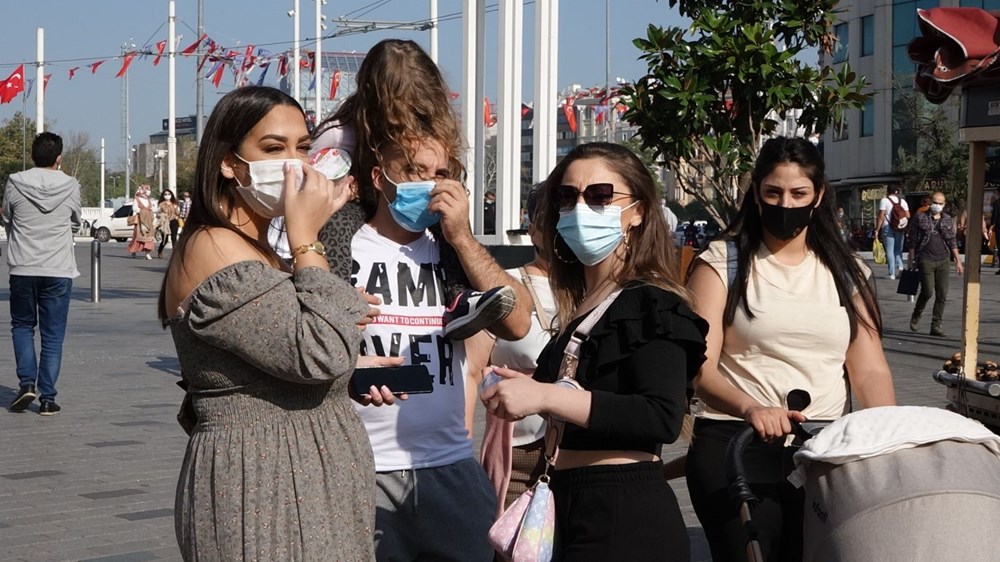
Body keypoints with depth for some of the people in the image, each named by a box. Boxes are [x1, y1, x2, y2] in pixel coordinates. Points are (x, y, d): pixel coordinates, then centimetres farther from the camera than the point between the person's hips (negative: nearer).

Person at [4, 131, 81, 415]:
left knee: (22, 325, 19)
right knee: (53, 335, 6)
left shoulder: (15, 184, -5)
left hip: (22, 267, 0)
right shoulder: (71, 186, -4)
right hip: (59, 270, 0)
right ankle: (47, 397, 4)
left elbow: (8, 218, 9)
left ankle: (27, 383, 3)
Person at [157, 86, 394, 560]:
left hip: (309, 483, 10)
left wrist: (351, 367, 4)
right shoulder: (214, 251, -16)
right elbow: (318, 355, -24)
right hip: (258, 492, -10)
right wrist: (306, 237, -16)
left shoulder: (258, 251, 16)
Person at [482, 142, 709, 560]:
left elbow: (663, 417, -25)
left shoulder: (653, 305, -10)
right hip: (574, 509, 9)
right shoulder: (579, 309, 15)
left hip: (627, 519, -9)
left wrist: (546, 396, -26)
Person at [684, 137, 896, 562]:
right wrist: (750, 408, -30)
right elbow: (699, 369, -11)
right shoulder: (723, 263, 0)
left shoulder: (846, 272, 13)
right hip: (735, 447, -4)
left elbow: (870, 371, 7)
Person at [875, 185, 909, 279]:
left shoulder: (884, 200, -4)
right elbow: (908, 216, 3)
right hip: (899, 229, 4)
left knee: (889, 250, -1)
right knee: (898, 248, 16)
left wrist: (877, 229, -9)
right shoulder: (902, 201, 9)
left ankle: (892, 273, -5)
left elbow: (881, 216, -11)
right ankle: (900, 265, -7)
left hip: (887, 228, -4)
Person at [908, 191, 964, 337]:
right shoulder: (921, 218, 0)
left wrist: (958, 261, 8)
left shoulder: (948, 220, 11)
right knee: (927, 292, -9)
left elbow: (952, 242, 14)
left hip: (943, 261, 4)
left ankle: (936, 326, 7)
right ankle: (916, 316, 18)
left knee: (942, 295, 0)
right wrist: (911, 261, -2)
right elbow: (913, 241, 1)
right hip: (926, 260, -4)